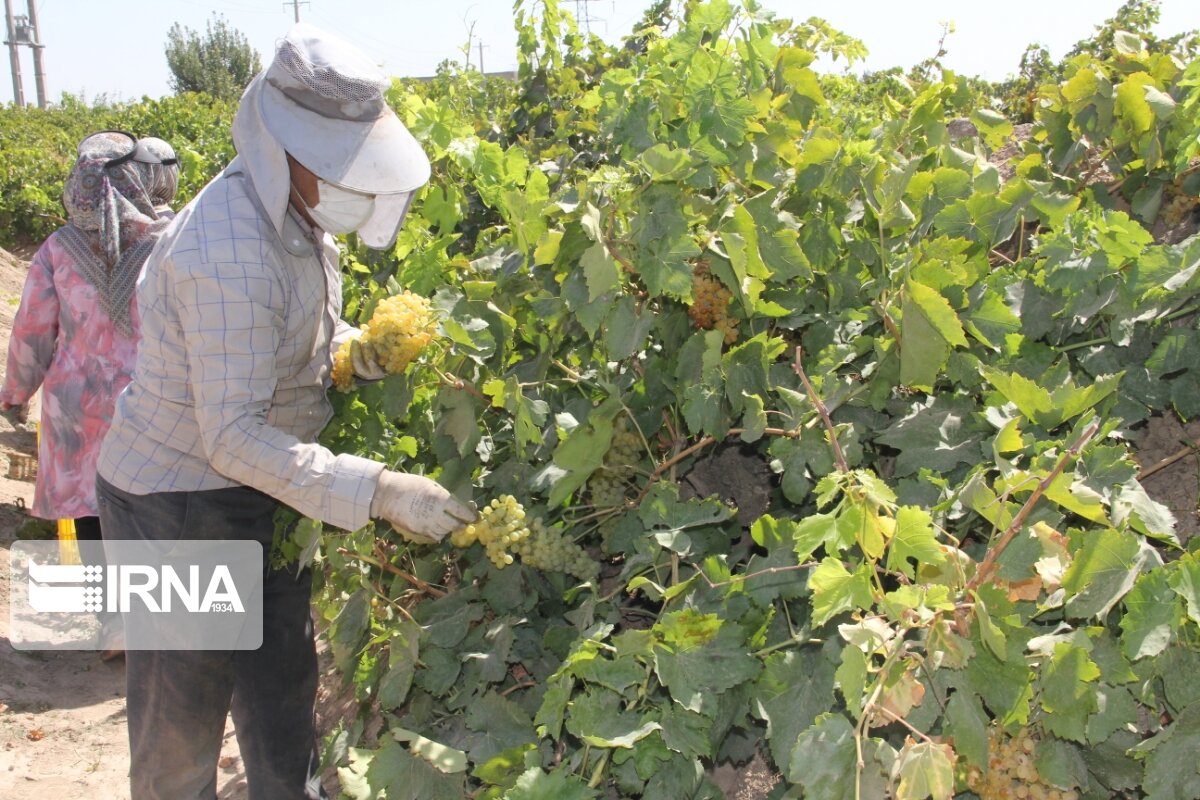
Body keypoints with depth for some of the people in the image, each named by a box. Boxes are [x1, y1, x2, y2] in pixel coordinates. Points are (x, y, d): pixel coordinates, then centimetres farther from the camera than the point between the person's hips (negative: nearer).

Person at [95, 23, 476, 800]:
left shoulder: (292, 215, -1)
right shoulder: (231, 256, -30)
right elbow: (233, 438, -30)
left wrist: (351, 348, -6)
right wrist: (379, 491, -33)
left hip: (257, 500, 8)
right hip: (180, 509, -8)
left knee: (282, 699, 19)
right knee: (182, 716, 11)